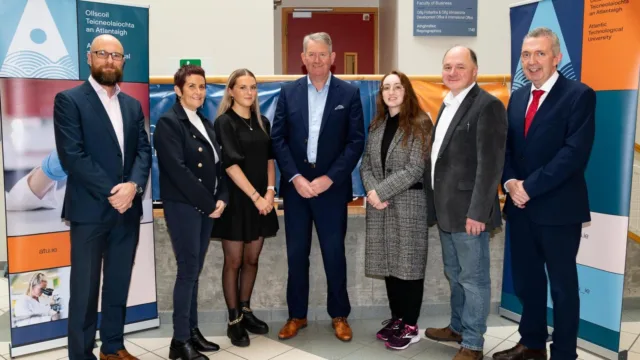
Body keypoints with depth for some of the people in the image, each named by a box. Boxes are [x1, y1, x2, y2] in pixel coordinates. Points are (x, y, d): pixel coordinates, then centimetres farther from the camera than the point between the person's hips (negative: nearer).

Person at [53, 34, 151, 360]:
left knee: (119, 285, 14)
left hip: (127, 208, 5)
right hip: (90, 209, -5)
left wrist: (133, 185, -12)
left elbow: (144, 150, 6)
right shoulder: (69, 100, -4)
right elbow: (72, 155, -13)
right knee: (85, 288, 4)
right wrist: (111, 193, -16)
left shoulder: (133, 105, 13)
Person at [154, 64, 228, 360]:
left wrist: (221, 198, -2)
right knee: (188, 271, -5)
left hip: (207, 206, 7)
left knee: (195, 271, 12)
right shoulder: (168, 122, -8)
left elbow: (218, 164, 13)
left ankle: (192, 331, 22)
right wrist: (208, 203, -15)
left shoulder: (205, 123, 15)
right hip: (182, 206, -7)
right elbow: (177, 170, -17)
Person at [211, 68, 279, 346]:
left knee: (252, 258, 12)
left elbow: (269, 159, 10)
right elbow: (230, 164, -14)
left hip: (262, 200, 5)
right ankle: (234, 320, 13)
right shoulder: (224, 122, -7)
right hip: (236, 200, -5)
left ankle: (245, 310, 26)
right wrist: (255, 196, -17)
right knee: (234, 261, 3)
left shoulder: (262, 122, 11)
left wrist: (270, 192, -5)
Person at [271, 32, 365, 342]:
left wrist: (329, 178, -13)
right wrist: (295, 177, -10)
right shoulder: (288, 92, 5)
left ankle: (339, 315, 22)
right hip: (295, 185, 2)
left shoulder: (349, 93, 0)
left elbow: (356, 141, -5)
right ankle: (297, 315, 24)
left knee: (334, 253, 6)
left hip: (331, 186, -1)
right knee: (296, 254, 9)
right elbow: (278, 139, 1)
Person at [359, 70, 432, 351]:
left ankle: (410, 326, 13)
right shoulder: (377, 125, 12)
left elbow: (415, 168, -14)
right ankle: (396, 317, 26)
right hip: (380, 205, 6)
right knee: (389, 262, 11)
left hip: (409, 204, -5)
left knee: (408, 263, 1)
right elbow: (366, 165, 9)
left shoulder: (420, 124, -7)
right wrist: (372, 192, -9)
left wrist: (381, 192, -16)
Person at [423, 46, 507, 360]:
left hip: (467, 210, -9)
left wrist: (478, 211, -22)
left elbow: (490, 164, -18)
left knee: (473, 278, 4)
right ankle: (458, 327, 38)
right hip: (446, 208, 9)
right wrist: (435, 204, 12)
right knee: (454, 274, 21)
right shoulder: (447, 104, 15)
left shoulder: (488, 105, -13)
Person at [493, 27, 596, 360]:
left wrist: (530, 186, -19)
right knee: (526, 280, 15)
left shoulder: (579, 95, -8)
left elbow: (575, 153, -18)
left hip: (558, 208, -6)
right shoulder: (517, 97, 12)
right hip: (520, 207, 6)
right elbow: (506, 147, 11)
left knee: (562, 285, 8)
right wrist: (510, 182, -8)